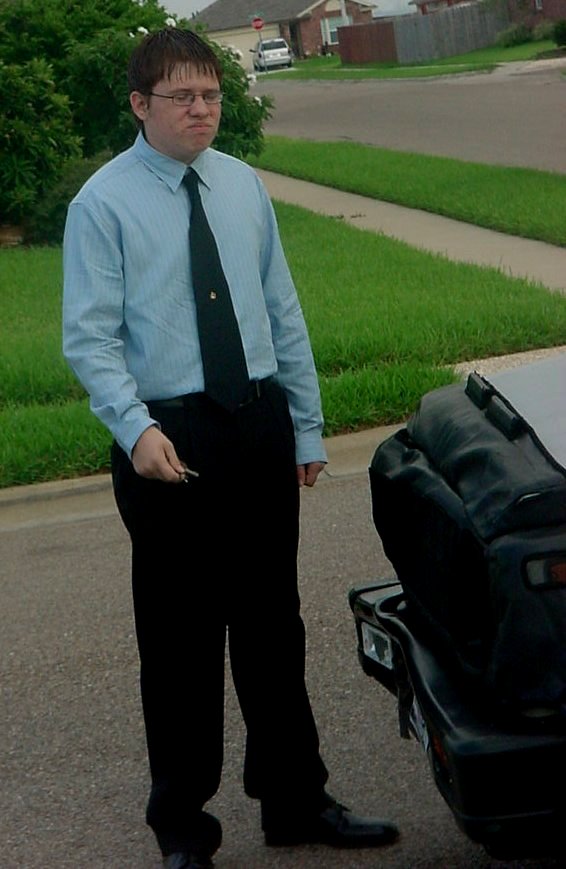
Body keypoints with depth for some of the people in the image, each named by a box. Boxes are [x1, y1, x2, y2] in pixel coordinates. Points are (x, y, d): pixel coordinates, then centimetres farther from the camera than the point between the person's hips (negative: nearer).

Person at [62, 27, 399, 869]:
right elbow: (91, 337, -11)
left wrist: (307, 426, 11)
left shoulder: (243, 186, 7)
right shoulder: (103, 203, -7)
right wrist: (137, 429, -25)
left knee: (273, 625, 14)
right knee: (180, 640, 5)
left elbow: (283, 311, 12)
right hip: (168, 440, -4)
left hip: (260, 423, 5)